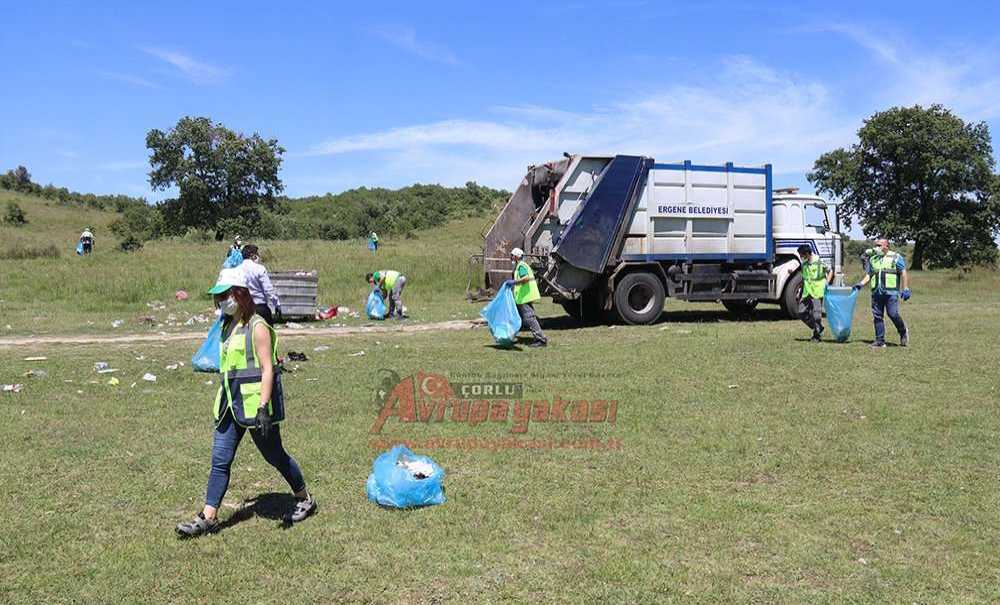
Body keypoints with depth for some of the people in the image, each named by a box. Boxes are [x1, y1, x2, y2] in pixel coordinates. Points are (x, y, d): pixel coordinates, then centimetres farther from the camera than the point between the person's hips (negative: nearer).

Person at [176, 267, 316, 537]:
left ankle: (305, 499, 25)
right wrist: (224, 399, 22)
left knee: (274, 455, 6)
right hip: (231, 403, 8)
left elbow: (267, 369, -19)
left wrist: (263, 409, -25)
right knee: (220, 459, 5)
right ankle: (208, 517, 11)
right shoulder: (228, 325, 11)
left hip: (255, 403, -7)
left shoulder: (257, 327, -14)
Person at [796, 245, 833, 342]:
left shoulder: (819, 262, -8)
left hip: (817, 292, -6)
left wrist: (827, 283, -10)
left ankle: (816, 335, 9)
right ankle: (818, 328, 19)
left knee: (816, 315, -4)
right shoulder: (804, 264, 9)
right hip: (807, 293, 6)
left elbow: (830, 272, 3)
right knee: (801, 312, 2)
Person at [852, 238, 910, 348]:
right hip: (876, 293, 5)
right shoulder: (873, 259, 17)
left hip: (891, 292, -5)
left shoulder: (896, 257, 2)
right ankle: (880, 341, 8)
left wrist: (906, 289, -8)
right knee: (877, 316, 3)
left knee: (893, 314, -10)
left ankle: (903, 332, 17)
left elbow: (904, 273, -1)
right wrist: (860, 284, 2)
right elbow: (869, 275, 19)